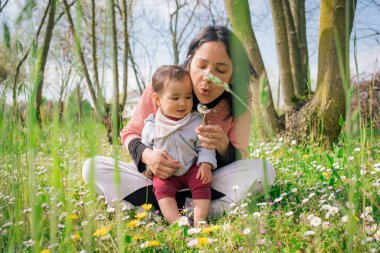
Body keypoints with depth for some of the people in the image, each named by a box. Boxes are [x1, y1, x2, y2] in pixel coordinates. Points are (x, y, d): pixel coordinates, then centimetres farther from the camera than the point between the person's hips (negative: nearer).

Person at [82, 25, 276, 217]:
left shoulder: (237, 104, -14)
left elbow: (239, 161, -9)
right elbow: (129, 134, -4)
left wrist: (223, 145, -33)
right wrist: (146, 155, -28)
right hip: (159, 177, 0)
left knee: (263, 170, -27)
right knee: (93, 167, -21)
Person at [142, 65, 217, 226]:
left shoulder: (196, 122, -6)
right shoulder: (151, 125, -4)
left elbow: (205, 146, -2)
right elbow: (144, 148, 9)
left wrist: (206, 164, -16)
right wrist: (148, 163, -5)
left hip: (192, 169, 0)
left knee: (201, 183, -24)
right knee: (162, 188, -25)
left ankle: (200, 219, -27)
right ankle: (176, 221, -35)